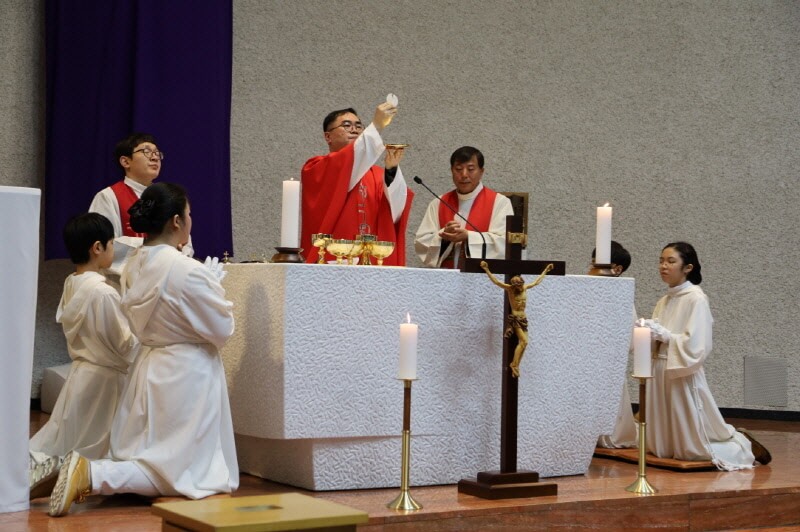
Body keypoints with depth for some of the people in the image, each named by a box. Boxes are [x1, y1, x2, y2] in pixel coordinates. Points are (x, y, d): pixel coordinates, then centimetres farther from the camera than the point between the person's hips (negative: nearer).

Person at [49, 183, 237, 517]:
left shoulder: (133, 267, 1)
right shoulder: (189, 271, -22)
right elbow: (222, 329, -14)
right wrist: (214, 287, 4)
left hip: (149, 367, 8)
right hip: (186, 374, -7)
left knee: (149, 457, 20)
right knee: (177, 470, 3)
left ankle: (88, 471, -2)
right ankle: (92, 476, -16)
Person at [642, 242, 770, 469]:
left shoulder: (696, 299, -11)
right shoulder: (664, 301, 11)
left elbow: (697, 346, -19)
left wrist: (664, 335, -16)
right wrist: (649, 333, -6)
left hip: (683, 375, -8)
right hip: (660, 372, 8)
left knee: (693, 448, 2)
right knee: (663, 448, 14)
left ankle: (743, 446, 27)